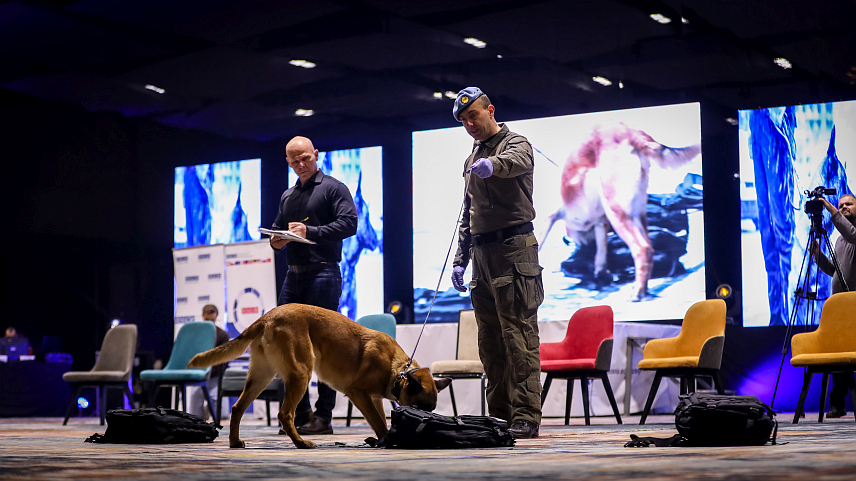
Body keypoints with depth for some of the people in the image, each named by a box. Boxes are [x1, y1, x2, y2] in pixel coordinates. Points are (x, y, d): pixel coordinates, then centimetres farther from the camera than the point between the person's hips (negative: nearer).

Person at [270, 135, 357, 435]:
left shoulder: (333, 188, 1)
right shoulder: (287, 196, 23)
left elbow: (349, 223, -11)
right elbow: (276, 230, 29)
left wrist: (310, 232, -18)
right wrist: (276, 240, 5)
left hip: (323, 273, -7)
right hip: (294, 275, 7)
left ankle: (323, 416, -3)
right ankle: (300, 412, 12)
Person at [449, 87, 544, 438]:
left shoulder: (515, 143, -1)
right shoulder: (472, 160, 23)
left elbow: (517, 160, -28)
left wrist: (493, 164, -50)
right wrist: (460, 260, 17)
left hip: (513, 248, -8)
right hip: (481, 254, 8)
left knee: (519, 336, -11)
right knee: (490, 341, 8)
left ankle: (525, 417, -12)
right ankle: (500, 417, 12)